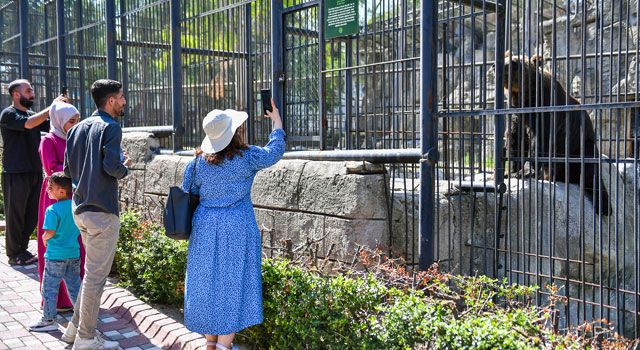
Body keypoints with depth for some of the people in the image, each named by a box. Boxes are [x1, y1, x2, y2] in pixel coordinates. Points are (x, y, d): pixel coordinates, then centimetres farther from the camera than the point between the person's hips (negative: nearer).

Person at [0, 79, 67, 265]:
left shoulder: (32, 114, 15)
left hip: (35, 172, 7)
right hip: (16, 173, -7)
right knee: (15, 215, 2)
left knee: (32, 215, 12)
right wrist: (52, 107, -23)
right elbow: (29, 124, -26)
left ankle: (22, 249, 24)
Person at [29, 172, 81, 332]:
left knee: (49, 288, 6)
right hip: (74, 253, 6)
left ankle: (49, 320, 12)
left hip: (56, 256, -6)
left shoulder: (52, 210, -18)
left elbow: (50, 232, -21)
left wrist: (44, 239, -1)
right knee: (75, 286, 16)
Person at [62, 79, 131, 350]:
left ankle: (75, 327, 27)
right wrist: (125, 166, -2)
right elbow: (112, 167, -22)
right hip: (102, 211, -9)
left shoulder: (78, 128, 13)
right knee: (96, 275, 1)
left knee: (92, 270, 21)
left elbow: (68, 169, 12)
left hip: (79, 208, 9)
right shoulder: (110, 127, -11)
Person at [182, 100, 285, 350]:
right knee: (233, 286, 3)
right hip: (237, 230, -4)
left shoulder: (199, 161, -1)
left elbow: (189, 194, 7)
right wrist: (277, 123, 20)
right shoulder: (246, 157, -11)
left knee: (209, 283, 13)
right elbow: (274, 152, 6)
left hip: (206, 229, 4)